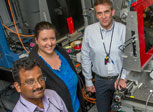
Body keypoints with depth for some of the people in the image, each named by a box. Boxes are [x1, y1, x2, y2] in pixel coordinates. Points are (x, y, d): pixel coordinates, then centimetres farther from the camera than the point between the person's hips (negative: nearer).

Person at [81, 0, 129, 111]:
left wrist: (123, 77, -11)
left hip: (120, 78, 0)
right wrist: (88, 81, 4)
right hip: (100, 80, 1)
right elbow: (85, 58, -1)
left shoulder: (123, 29, -13)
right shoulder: (89, 30, -9)